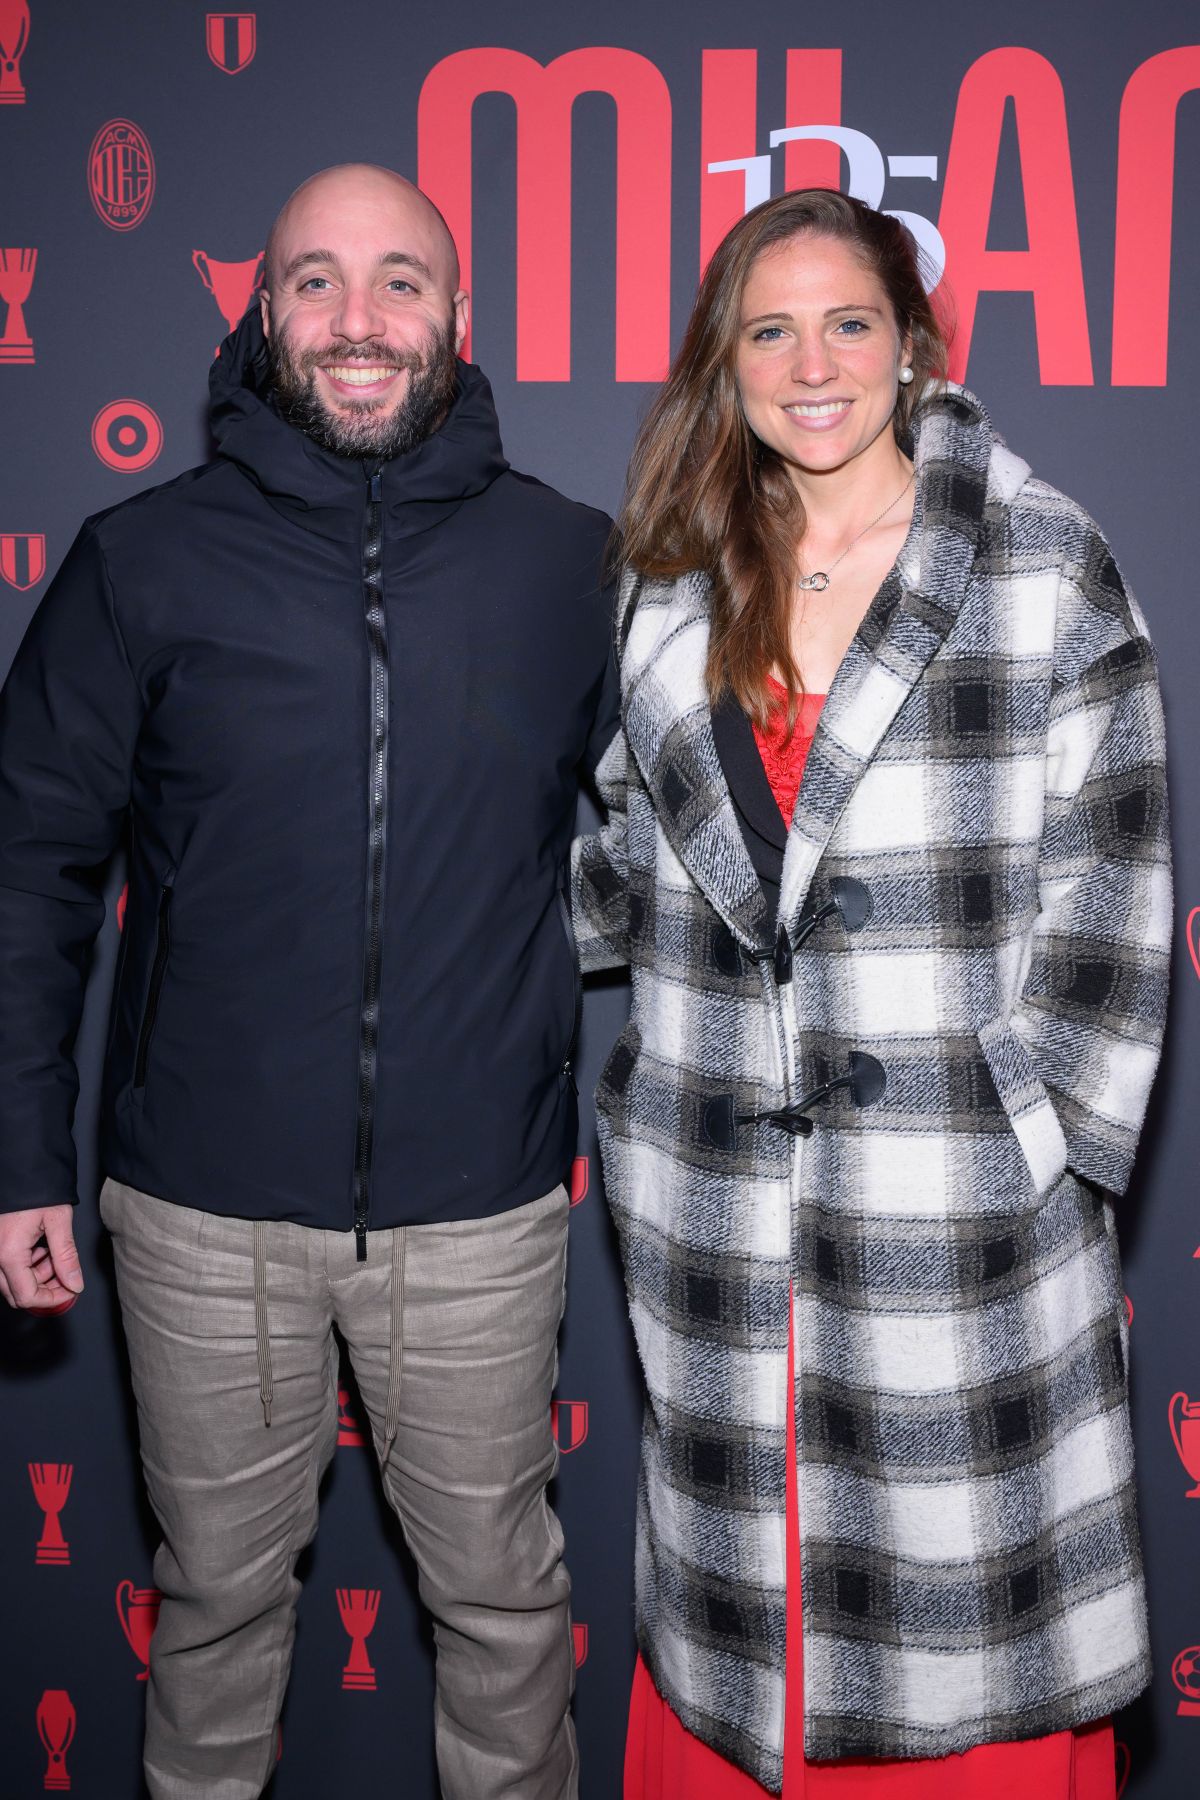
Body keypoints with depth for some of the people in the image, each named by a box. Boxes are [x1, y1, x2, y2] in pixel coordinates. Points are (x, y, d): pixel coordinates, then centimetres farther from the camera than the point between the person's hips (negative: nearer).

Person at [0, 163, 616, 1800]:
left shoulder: (573, 563, 0)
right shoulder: (145, 563, -2)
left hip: (481, 1204, 0)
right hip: (205, 1203, 0)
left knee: (498, 1591, 16)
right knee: (219, 1586, 19)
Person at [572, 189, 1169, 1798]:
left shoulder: (1042, 565, -2)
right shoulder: (677, 581, 10)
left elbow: (1110, 873, -4)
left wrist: (1044, 1128, -7)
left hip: (953, 1183, -3)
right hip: (721, 1199, 4)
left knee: (962, 1583, 6)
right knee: (734, 1575, 14)